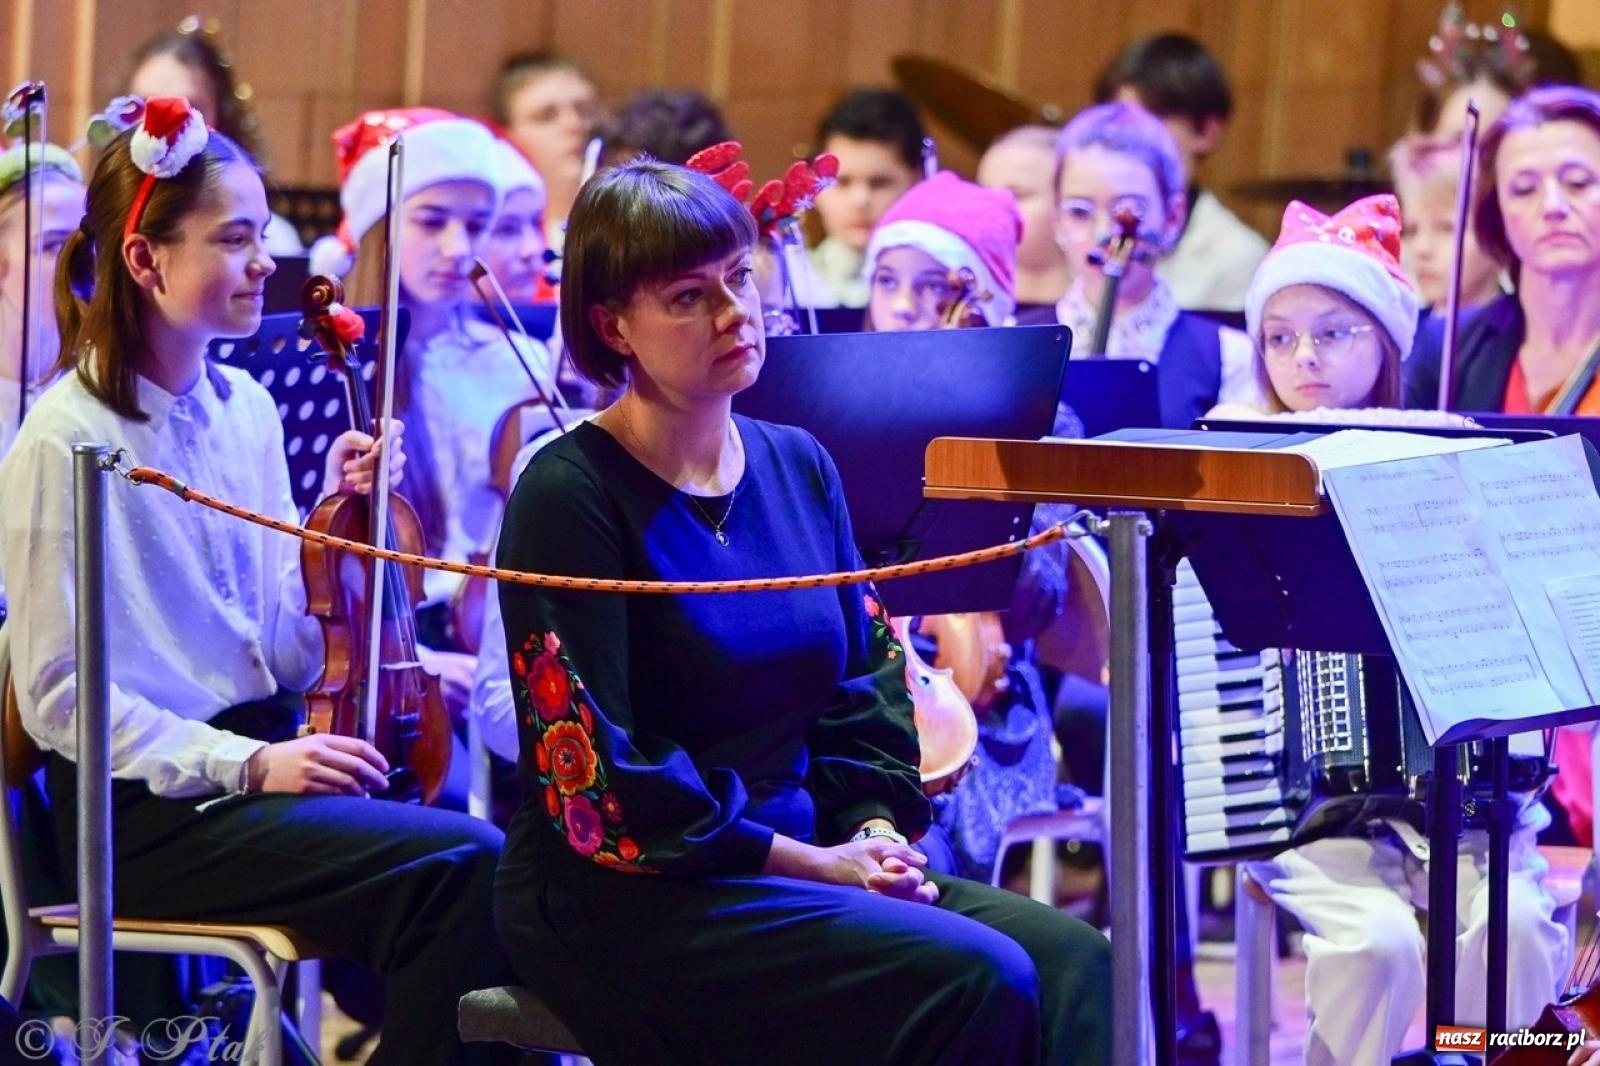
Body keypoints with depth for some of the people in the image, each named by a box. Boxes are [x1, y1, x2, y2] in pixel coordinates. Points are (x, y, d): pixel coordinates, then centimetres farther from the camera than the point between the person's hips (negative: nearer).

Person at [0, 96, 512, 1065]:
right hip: (147, 806, -7)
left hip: (265, 756, 7)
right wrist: (245, 766, -18)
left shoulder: (247, 409, 11)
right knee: (460, 864, -25)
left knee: (498, 854, -19)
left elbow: (287, 658, 13)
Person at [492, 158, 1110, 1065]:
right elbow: (600, 786, -14)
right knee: (973, 982, -26)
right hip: (626, 904, -7)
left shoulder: (797, 467, 11)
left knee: (1069, 959, -17)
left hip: (802, 864, 7)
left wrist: (876, 832, -4)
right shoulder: (570, 496, -10)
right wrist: (819, 863, -14)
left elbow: (867, 685, 16)